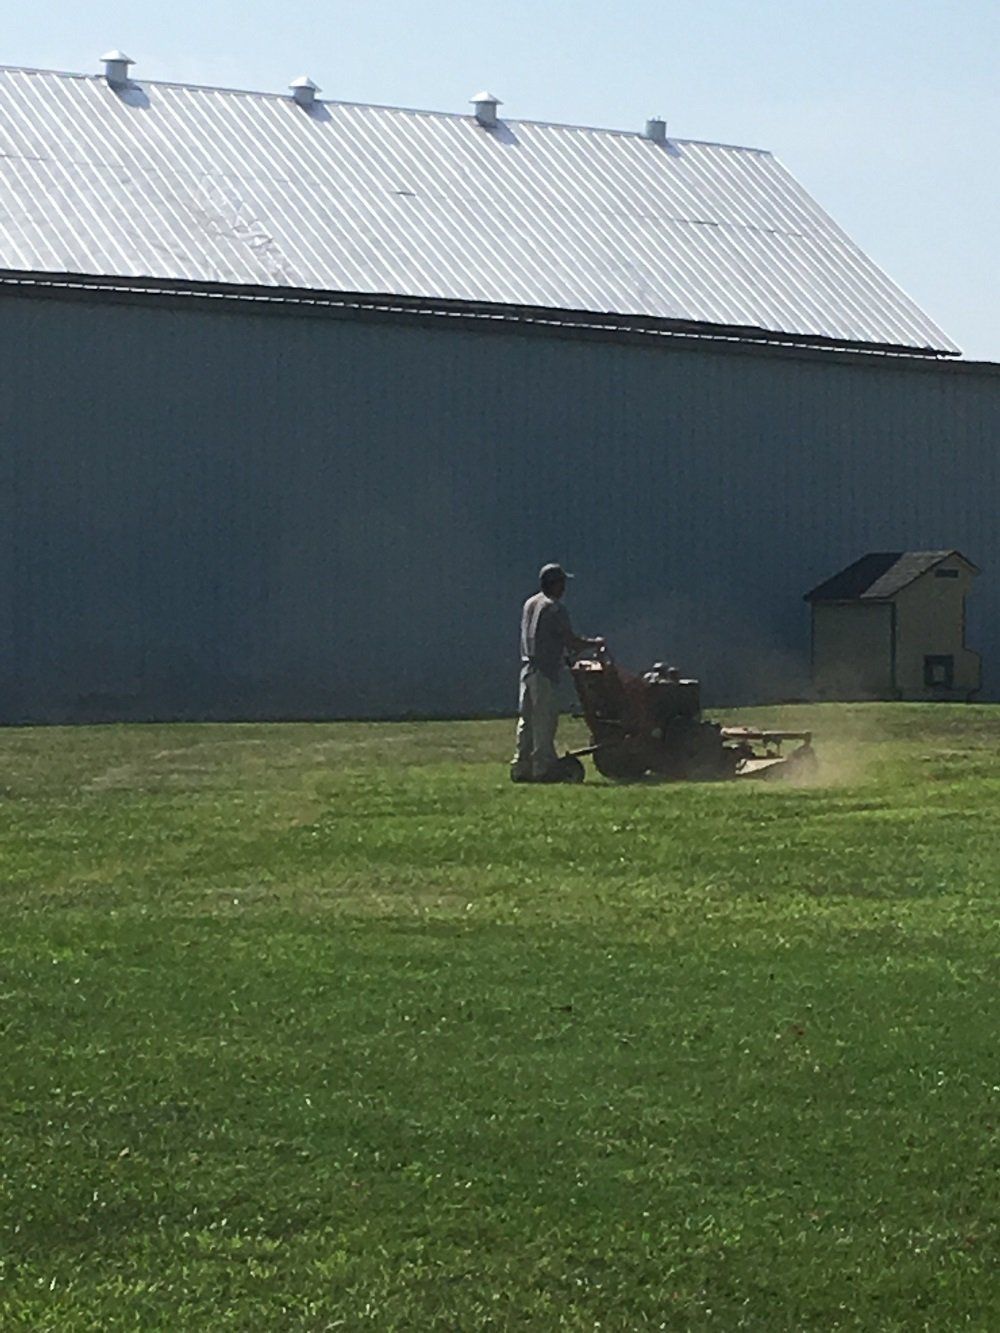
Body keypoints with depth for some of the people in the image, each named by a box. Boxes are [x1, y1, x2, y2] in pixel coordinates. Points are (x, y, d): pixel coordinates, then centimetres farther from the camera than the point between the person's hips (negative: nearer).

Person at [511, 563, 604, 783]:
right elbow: (570, 640, -14)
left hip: (527, 668, 8)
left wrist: (568, 648, 27)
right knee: (544, 721, -5)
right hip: (545, 670, -8)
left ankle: (521, 767, 11)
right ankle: (543, 768, -4)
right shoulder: (554, 608, -11)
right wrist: (594, 643, 2)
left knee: (527, 719, 10)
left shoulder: (529, 604, 15)